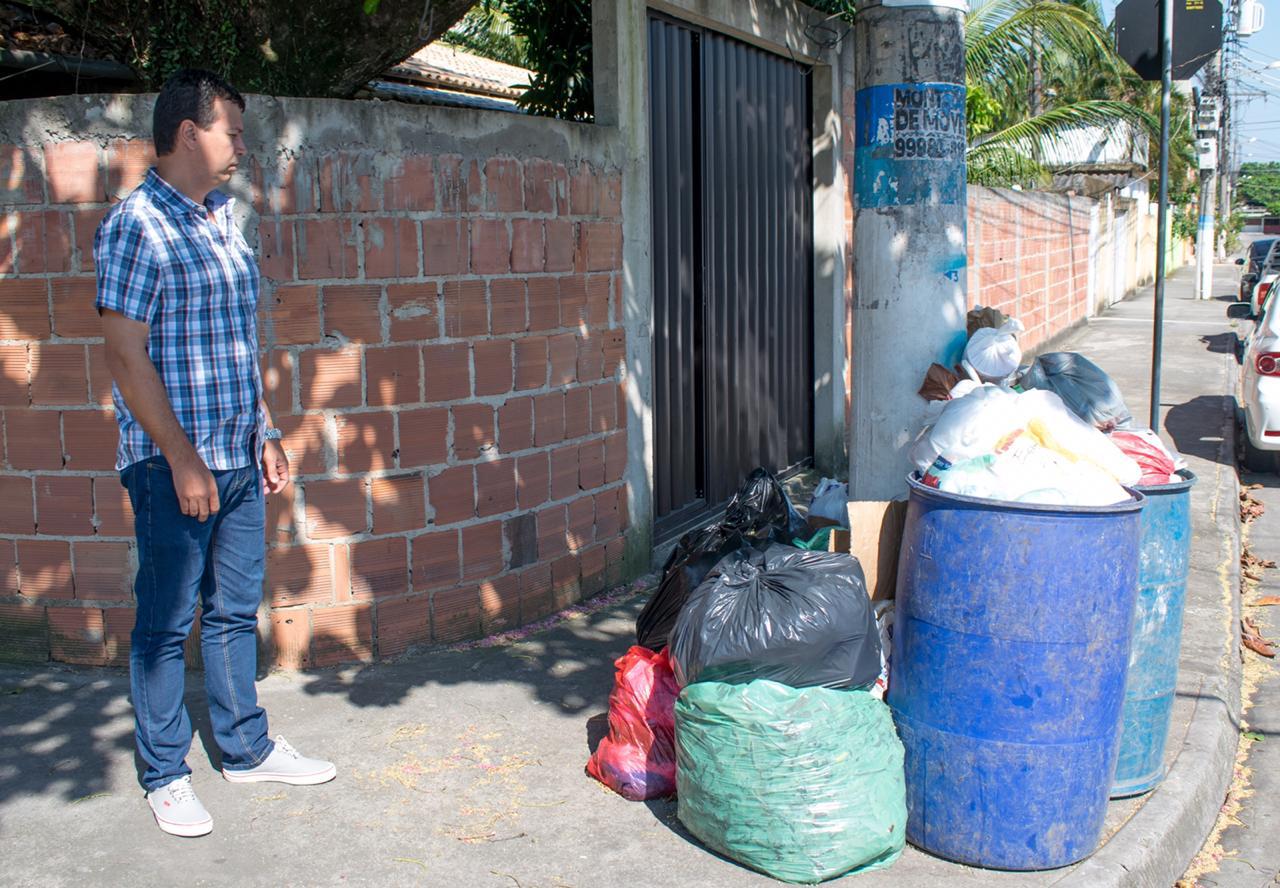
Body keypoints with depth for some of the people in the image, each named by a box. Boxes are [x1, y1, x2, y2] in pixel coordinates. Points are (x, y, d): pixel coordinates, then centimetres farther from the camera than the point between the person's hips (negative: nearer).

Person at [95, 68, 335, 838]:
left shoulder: (224, 221, 13)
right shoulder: (138, 225, -11)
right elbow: (126, 354, -16)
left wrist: (267, 433, 17)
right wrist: (183, 459, -17)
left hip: (239, 458, 7)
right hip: (174, 464, -7)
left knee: (235, 610, 16)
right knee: (166, 622, 4)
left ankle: (247, 748, 28)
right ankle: (166, 775, 17)